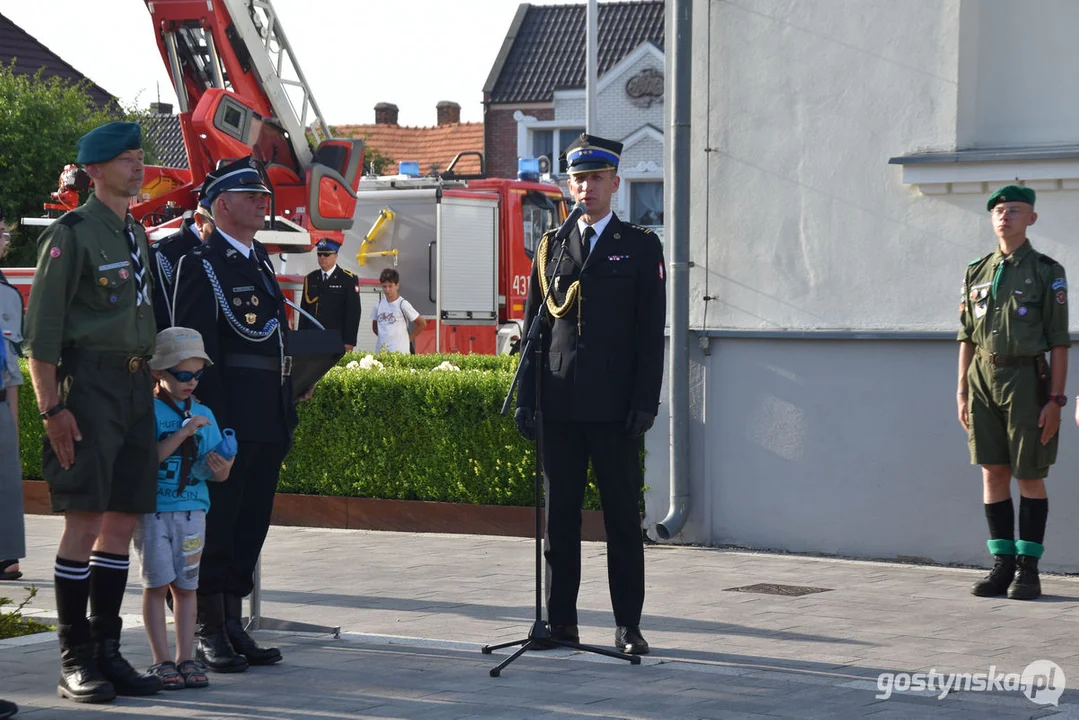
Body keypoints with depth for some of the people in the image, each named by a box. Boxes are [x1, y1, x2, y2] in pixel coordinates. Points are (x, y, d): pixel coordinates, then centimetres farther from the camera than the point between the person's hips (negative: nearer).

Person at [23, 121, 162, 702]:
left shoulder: (137, 236, 17)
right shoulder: (70, 234, -7)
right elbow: (41, 331, -11)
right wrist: (52, 408, -16)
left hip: (135, 385, 8)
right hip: (88, 385, -8)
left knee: (123, 522, 8)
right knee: (84, 524, -8)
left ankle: (107, 653, 15)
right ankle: (74, 662, -2)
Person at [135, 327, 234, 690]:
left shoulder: (203, 414, 9)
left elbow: (215, 470, 8)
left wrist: (221, 470, -15)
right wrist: (183, 433, -21)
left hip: (192, 509, 4)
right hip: (152, 509, -4)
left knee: (185, 585, 6)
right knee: (156, 584, -1)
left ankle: (186, 658, 10)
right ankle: (162, 661, 3)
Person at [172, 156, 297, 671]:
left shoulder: (259, 257, 18)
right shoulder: (201, 264, -8)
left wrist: (285, 412, 16)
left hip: (266, 420, 8)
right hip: (227, 417, -8)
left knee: (251, 526, 11)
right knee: (217, 524, -2)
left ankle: (233, 626, 19)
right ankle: (208, 633, 4)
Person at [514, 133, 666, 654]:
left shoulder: (641, 248, 5)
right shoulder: (551, 247, 13)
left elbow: (651, 332, 0)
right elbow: (534, 327, 13)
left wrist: (646, 402, -8)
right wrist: (526, 397, 6)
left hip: (614, 407, -3)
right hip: (559, 406, 3)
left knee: (623, 515, 1)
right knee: (559, 515, 5)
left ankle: (629, 625, 7)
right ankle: (560, 622, 11)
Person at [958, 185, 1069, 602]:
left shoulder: (1046, 272, -1)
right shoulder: (977, 273, 11)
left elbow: (1059, 343, -4)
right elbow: (967, 337, 14)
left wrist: (1055, 399, -10)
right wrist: (962, 392, 8)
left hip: (1025, 377, -4)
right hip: (983, 378, 4)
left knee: (1030, 476, 0)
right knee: (993, 473, 5)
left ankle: (1028, 568, 5)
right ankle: (1002, 565, 11)